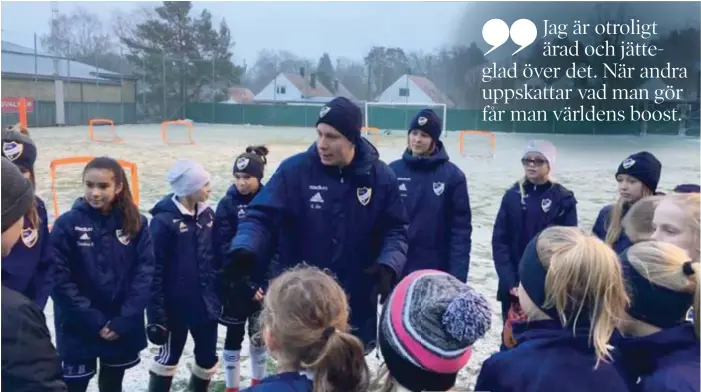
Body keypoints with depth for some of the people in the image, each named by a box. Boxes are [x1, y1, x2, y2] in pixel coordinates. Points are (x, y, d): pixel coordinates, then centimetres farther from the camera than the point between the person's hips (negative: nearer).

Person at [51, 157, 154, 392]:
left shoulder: (136, 224, -4)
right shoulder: (68, 224, -10)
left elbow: (145, 273, -6)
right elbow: (59, 279, -14)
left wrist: (124, 320, -14)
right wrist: (94, 320, -16)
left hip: (123, 329, 3)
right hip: (78, 329, -2)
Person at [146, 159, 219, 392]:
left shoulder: (207, 214, 2)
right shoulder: (164, 220, -17)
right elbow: (154, 270, -15)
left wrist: (219, 294, 12)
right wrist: (156, 314, -16)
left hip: (206, 302, 6)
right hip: (176, 305, -5)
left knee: (208, 356, 16)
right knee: (169, 356, 12)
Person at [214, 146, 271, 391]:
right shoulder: (228, 205, -10)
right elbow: (224, 251, -12)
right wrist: (247, 286, -15)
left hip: (264, 283, 2)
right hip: (236, 286, -2)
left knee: (259, 335, 18)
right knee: (234, 337, 10)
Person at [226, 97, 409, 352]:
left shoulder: (380, 176, -5)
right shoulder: (294, 170, -11)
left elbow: (396, 229, 2)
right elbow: (262, 217, -13)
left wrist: (389, 265, -17)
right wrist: (244, 250, -33)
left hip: (357, 306, 2)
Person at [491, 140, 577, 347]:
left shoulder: (564, 199, -3)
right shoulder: (512, 196, 3)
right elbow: (499, 241, 0)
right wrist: (510, 282, -10)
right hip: (513, 286, 3)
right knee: (510, 338, 12)